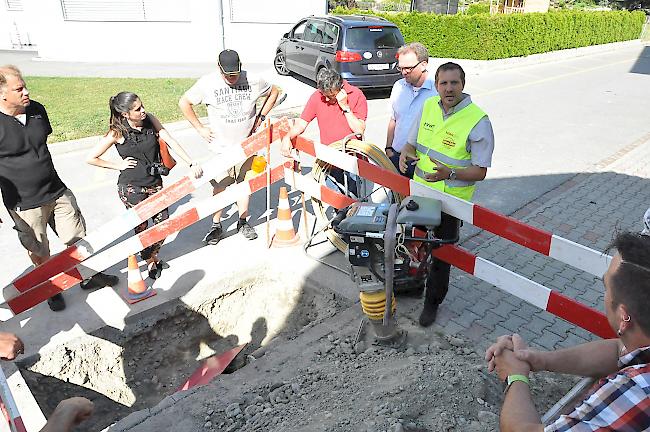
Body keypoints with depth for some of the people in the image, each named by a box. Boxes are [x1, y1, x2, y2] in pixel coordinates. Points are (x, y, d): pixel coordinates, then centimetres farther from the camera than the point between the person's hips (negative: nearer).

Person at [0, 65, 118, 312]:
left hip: (57, 191, 5)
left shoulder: (36, 109, -1)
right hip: (25, 204, -4)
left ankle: (90, 276, 35)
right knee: (39, 253, 14)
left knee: (77, 238, 14)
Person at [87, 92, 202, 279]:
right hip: (131, 188, -4)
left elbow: (171, 141, -7)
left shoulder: (150, 119, -4)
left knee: (163, 222, 8)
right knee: (141, 227, 6)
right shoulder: (117, 133, -14)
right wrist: (118, 165, -6)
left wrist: (192, 163, -15)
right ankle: (150, 261, 33)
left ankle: (153, 254, 37)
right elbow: (91, 158, -6)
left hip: (154, 183, 4)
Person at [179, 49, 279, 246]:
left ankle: (243, 222, 26)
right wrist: (200, 128, -4)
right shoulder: (207, 83, -11)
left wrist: (261, 117, 4)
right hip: (221, 146, -1)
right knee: (220, 187, 0)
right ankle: (216, 226, 15)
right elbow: (184, 102, -1)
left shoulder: (253, 81, -8)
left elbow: (273, 92, 11)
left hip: (246, 145, 2)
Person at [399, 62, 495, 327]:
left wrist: (450, 173, -34)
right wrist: (405, 155, -14)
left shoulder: (478, 121, -18)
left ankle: (432, 302, 31)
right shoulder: (429, 106, -1)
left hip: (450, 199, -5)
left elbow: (480, 172, -17)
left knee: (441, 253, 9)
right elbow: (411, 143, 10)